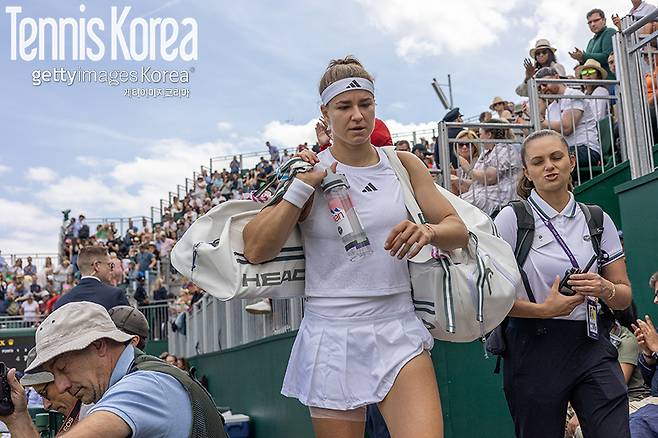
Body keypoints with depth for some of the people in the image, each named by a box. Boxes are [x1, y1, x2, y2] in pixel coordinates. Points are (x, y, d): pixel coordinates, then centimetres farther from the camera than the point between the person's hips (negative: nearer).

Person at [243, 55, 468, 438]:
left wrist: (428, 231, -16)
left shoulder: (405, 165, 7)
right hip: (332, 335, -1)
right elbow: (256, 251, -8)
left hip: (399, 332, 2)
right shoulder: (309, 171, -1)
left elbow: (459, 231, 6)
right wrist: (302, 187, -16)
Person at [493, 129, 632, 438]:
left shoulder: (597, 219, 10)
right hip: (534, 348, -2)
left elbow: (624, 296, 13)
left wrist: (604, 289, -10)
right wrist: (544, 309, -18)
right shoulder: (512, 219, -1)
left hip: (593, 346, 3)